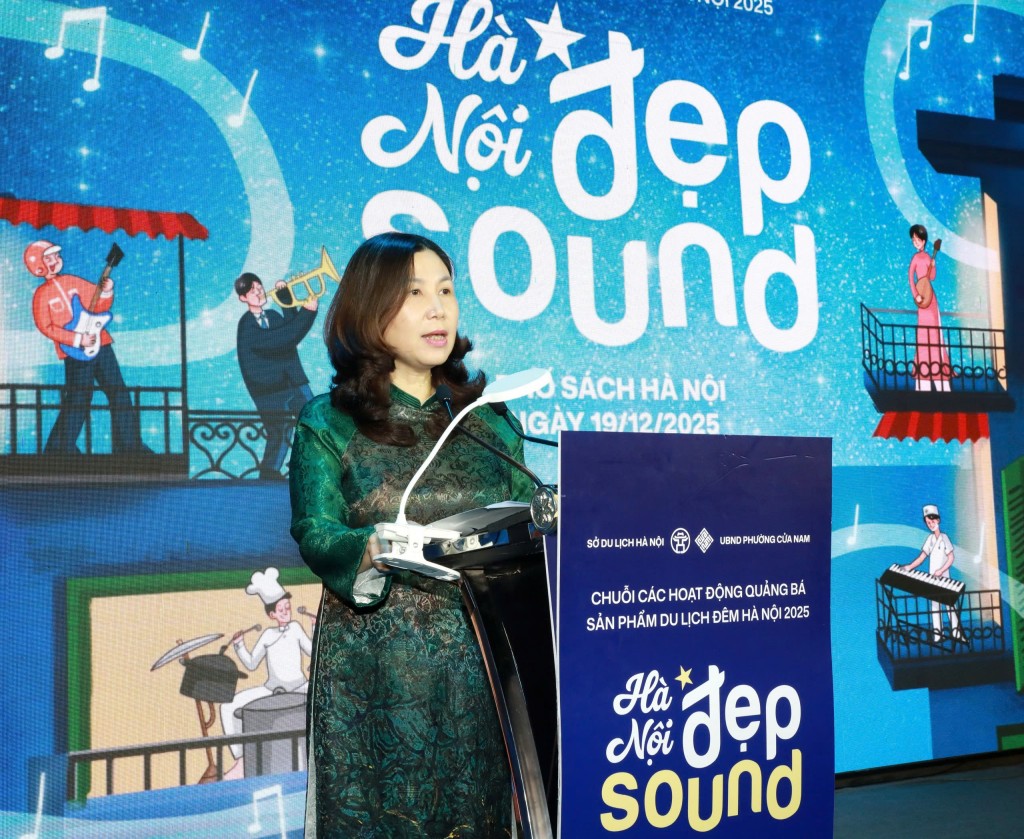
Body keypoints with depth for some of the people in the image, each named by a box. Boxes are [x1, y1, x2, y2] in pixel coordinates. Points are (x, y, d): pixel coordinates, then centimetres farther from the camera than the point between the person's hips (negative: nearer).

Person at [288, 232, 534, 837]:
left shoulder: (487, 417, 9)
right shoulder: (329, 422, 0)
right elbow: (315, 535, -8)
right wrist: (379, 549, -27)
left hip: (479, 662, 3)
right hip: (374, 666, -2)